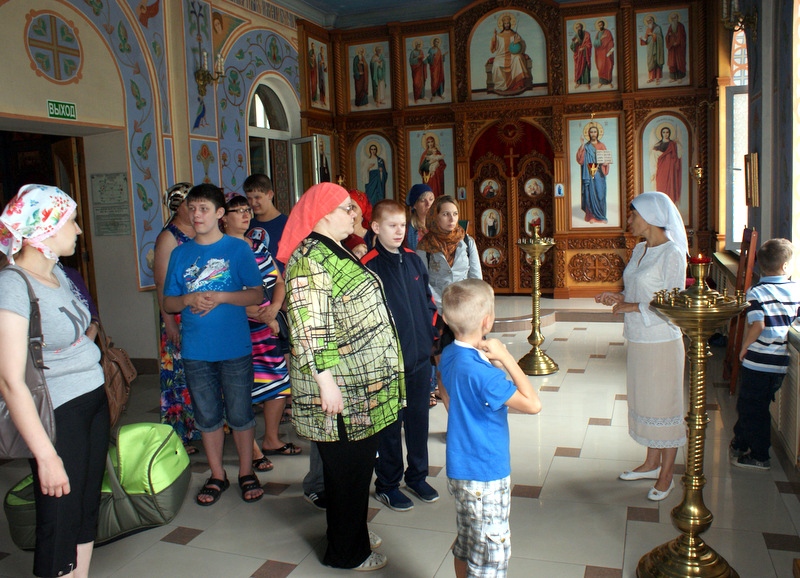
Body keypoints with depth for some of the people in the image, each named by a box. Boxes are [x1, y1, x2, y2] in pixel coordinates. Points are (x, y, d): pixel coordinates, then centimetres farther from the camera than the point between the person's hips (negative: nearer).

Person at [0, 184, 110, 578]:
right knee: (59, 521, 3)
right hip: (57, 413, -8)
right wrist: (46, 455, -23)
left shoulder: (56, 273, 7)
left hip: (93, 401, 9)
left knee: (87, 507, 19)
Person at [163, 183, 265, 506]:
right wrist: (188, 300, -12)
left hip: (235, 348, -3)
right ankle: (217, 476, 28)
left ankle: (247, 473, 24)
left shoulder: (238, 249, -2)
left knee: (239, 415, 6)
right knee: (207, 416, 12)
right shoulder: (180, 254, 8)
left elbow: (257, 295, -5)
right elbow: (167, 303, 10)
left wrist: (219, 297, -18)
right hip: (195, 351, 3)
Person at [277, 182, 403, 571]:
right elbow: (307, 327, -24)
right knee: (347, 465, 4)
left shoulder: (336, 252, 14)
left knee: (359, 461, 19)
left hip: (361, 385, 10)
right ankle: (346, 551, 22)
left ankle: (353, 532, 37)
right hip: (340, 386, -10)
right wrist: (325, 381, -24)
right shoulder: (310, 258, -18)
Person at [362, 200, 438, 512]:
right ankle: (387, 484, 24)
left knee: (419, 418, 15)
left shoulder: (414, 261, 7)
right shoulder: (368, 265, -12)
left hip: (420, 357, 5)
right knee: (390, 423, 8)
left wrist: (430, 334, 8)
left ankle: (417, 475, 33)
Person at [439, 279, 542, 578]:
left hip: (461, 469, 9)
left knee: (466, 543, 23)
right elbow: (533, 404, -27)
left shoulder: (449, 355, -2)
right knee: (492, 552, 7)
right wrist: (505, 357, -25)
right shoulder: (479, 372, -29)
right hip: (485, 475, -9)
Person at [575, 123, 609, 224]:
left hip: (599, 174, 1)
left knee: (600, 194, -2)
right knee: (590, 194, -3)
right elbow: (580, 160, -5)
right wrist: (581, 148, -15)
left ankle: (601, 216, 5)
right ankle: (592, 216, 2)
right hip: (589, 174, -1)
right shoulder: (586, 146, 7)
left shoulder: (601, 146, 11)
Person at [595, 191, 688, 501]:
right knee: (644, 402, 17)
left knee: (664, 405, 4)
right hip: (638, 340, 8)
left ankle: (666, 475, 18)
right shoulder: (640, 249, 9)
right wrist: (619, 298, 1)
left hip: (661, 343, -8)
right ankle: (652, 463, 33)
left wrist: (632, 307, -16)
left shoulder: (672, 253, -17)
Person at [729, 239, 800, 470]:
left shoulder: (756, 292, -13)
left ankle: (759, 456, 16)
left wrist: (744, 347, -8)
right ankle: (740, 444, 34)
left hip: (757, 362, -5)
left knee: (751, 409, 9)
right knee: (758, 406, 20)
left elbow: (757, 326, -22)